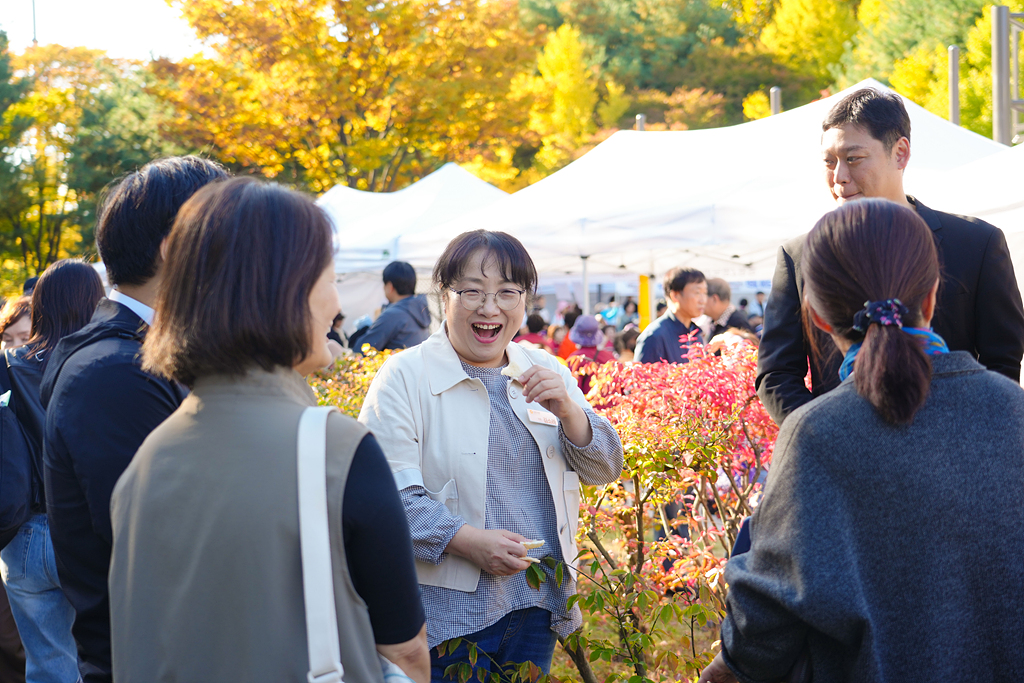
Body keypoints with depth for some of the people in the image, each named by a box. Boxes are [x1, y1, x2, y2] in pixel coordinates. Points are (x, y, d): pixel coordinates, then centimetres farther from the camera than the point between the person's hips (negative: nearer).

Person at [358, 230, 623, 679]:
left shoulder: (547, 372, 10)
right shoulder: (404, 377, -6)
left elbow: (604, 471, 7)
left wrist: (567, 411, -11)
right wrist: (467, 540, -25)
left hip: (539, 605, 5)